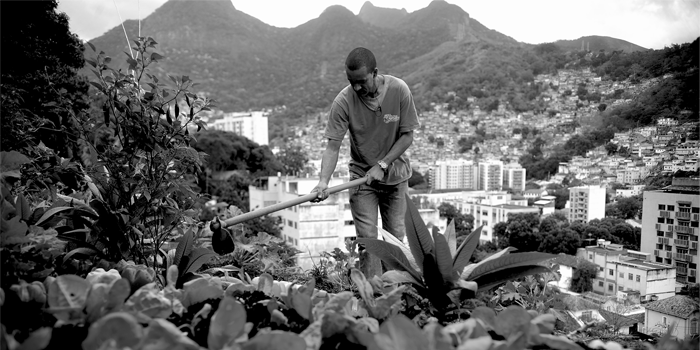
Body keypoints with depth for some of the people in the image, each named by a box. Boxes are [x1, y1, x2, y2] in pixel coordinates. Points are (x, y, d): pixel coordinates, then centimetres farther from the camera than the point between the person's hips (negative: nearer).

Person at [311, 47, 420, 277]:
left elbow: (407, 136, -10)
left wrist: (382, 165, -18)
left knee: (396, 236, 8)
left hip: (396, 174, 1)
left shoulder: (399, 90, -16)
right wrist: (324, 181, -32)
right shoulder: (343, 101, -18)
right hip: (362, 175, -1)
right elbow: (333, 146, -18)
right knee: (367, 238, -4)